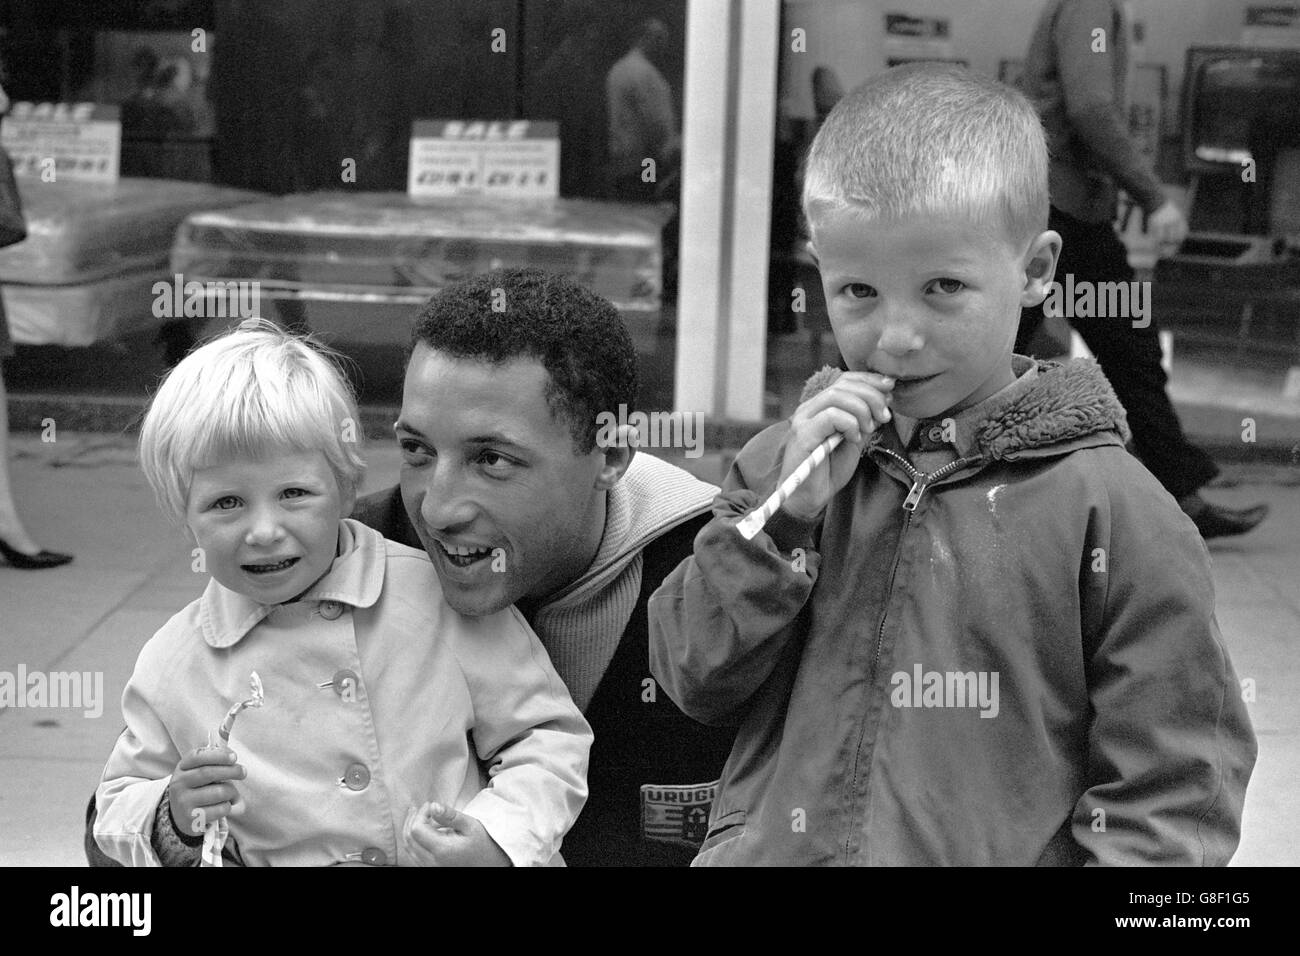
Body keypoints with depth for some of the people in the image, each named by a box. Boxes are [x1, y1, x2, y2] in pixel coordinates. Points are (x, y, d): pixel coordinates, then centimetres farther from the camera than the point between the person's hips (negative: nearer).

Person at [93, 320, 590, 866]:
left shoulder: (441, 597, -6)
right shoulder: (172, 665, -2)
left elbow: (548, 738, 1)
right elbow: (117, 812, 10)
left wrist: (496, 841, -14)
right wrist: (175, 822, -10)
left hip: (446, 860, -1)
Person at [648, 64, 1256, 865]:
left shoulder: (1113, 511, -4)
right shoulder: (796, 458, 9)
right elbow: (694, 679, 3)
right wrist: (786, 512, -7)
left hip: (993, 851, -2)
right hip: (765, 849, 3)